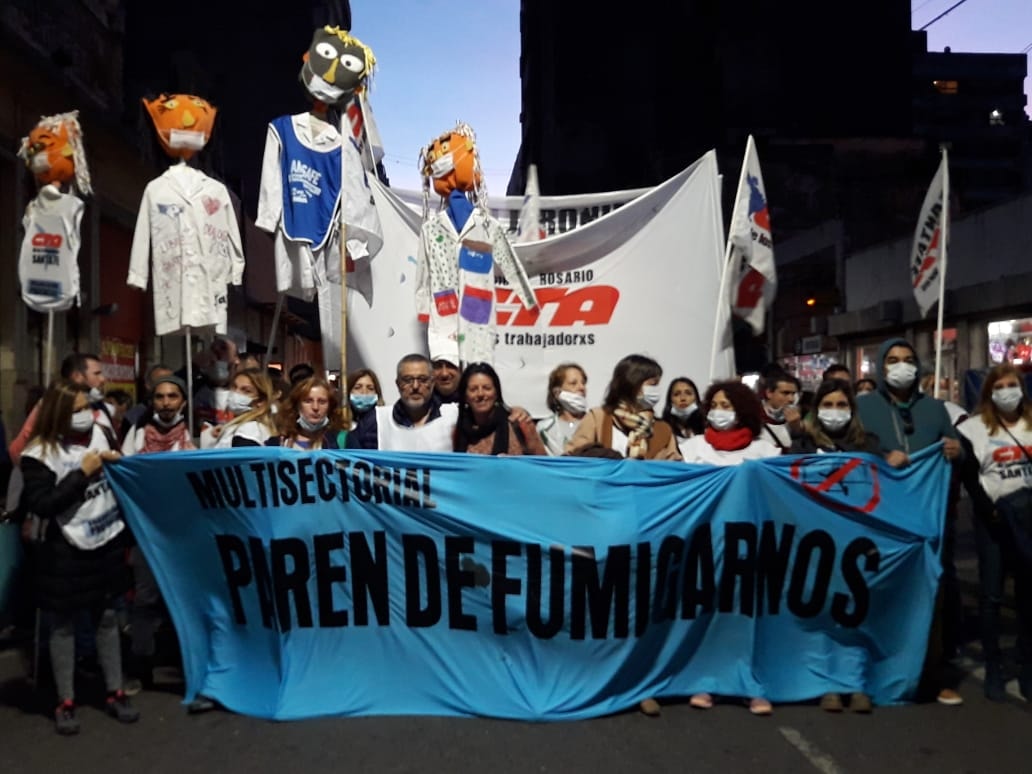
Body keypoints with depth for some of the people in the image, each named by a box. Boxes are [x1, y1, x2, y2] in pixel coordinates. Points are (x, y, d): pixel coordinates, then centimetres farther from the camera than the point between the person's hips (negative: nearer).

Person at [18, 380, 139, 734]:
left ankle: (115, 693, 24)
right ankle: (65, 702, 21)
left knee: (107, 617, 13)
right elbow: (40, 504, -22)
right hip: (64, 550, -5)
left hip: (106, 541, 5)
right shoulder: (39, 454, -14)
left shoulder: (98, 434, 2)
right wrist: (82, 473, -23)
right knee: (63, 625, 8)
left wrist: (116, 462, -4)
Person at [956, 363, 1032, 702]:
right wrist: (989, 510, -15)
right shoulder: (974, 427, 0)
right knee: (992, 594, 2)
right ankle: (993, 670, 10)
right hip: (994, 516, -3)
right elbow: (969, 476, -6)